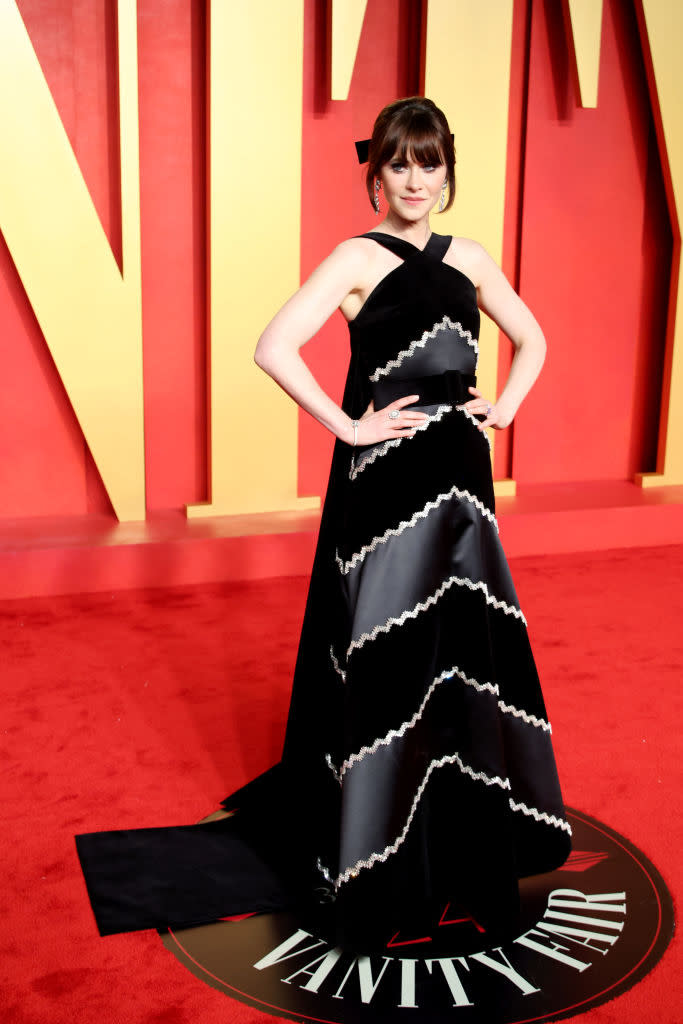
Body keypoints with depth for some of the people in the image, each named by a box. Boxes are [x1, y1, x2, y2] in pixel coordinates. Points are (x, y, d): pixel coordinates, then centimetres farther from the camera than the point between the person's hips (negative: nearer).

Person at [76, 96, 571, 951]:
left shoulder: (468, 258, 12)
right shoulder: (357, 258, -5)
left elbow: (532, 341, 24)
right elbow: (274, 349, -16)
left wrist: (504, 407, 9)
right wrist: (348, 426, -14)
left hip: (459, 473, 6)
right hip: (385, 479, -5)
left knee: (465, 646, 12)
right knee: (386, 655, 0)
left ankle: (464, 839, 33)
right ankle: (377, 862, 17)